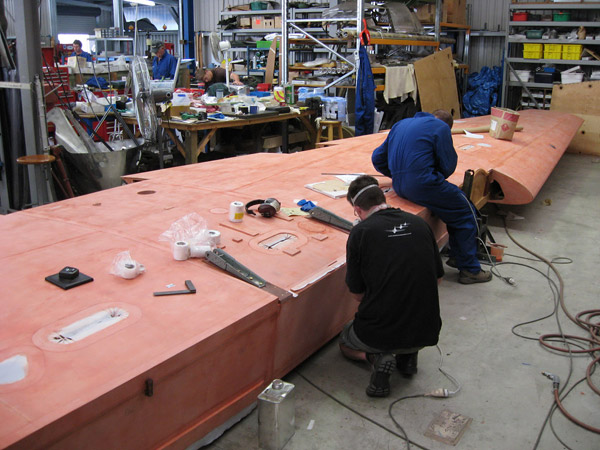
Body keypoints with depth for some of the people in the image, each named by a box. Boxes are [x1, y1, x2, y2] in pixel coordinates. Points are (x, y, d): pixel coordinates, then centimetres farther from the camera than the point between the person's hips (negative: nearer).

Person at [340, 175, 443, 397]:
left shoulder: (360, 232, -11)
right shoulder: (420, 224, 1)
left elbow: (358, 293, -3)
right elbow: (437, 277, 11)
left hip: (379, 334, -4)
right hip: (426, 332, 4)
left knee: (346, 341, 31)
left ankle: (377, 357, 1)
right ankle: (408, 355, 14)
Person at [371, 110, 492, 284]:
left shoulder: (400, 124, 22)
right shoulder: (441, 127, 1)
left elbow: (377, 158, 22)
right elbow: (448, 167, -2)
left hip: (399, 185, 8)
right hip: (423, 184, -8)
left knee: (456, 202, 25)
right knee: (465, 213, 9)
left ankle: (457, 256, 28)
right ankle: (469, 270, 11)